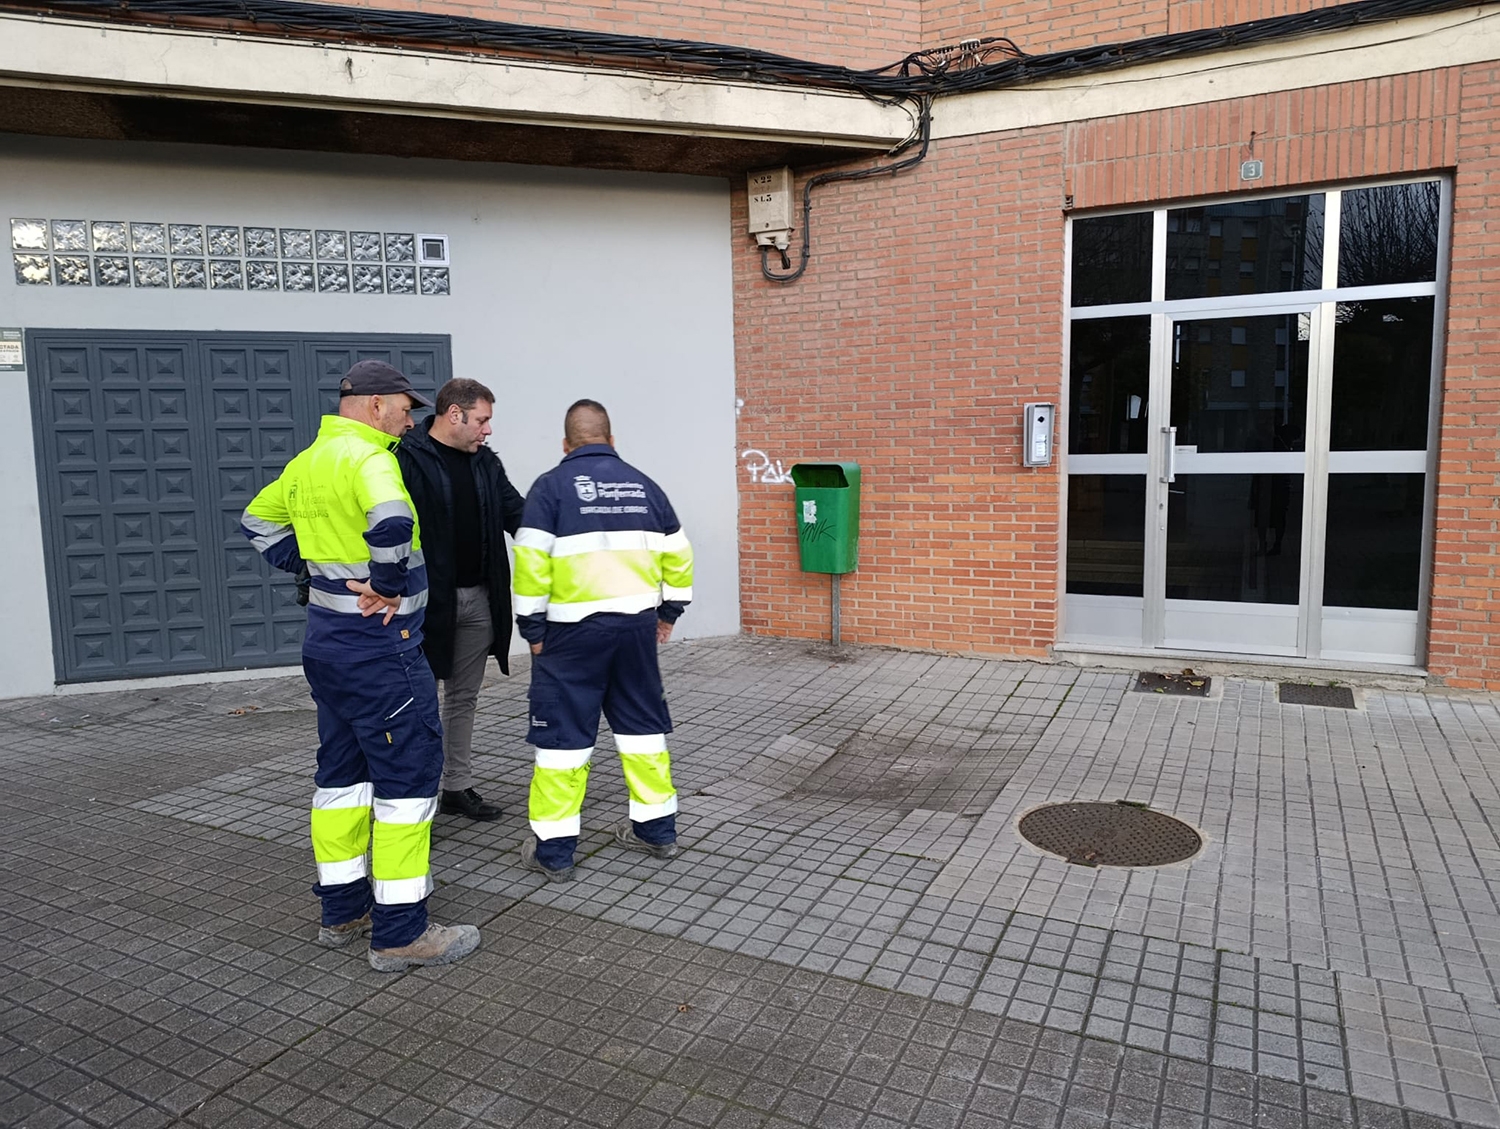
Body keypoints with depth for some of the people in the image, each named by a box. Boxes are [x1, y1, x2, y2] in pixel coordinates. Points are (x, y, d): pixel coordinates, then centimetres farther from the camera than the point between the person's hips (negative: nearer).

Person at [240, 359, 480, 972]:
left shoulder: (307, 462, 12)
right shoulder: (364, 456, -17)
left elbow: (258, 520, 26)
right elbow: (391, 521, -38)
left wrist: (310, 566, 17)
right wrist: (387, 586, -23)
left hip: (327, 638, 10)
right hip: (378, 645, -10)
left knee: (342, 771, 17)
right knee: (408, 776, -2)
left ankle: (342, 909, 30)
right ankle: (400, 931, 4)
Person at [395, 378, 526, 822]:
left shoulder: (485, 461, 9)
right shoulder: (408, 460, -12)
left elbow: (517, 513, 6)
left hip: (479, 598, 7)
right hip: (429, 600, -7)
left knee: (464, 697, 15)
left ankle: (458, 786, 27)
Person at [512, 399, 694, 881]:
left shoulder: (552, 485, -3)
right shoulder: (642, 485, 9)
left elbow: (532, 561, -11)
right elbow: (677, 554, 11)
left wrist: (532, 627, -3)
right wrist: (669, 611, 21)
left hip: (573, 630, -4)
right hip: (637, 624, 4)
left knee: (562, 731, 4)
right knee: (642, 722, 16)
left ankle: (553, 848, 10)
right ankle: (656, 828, 24)